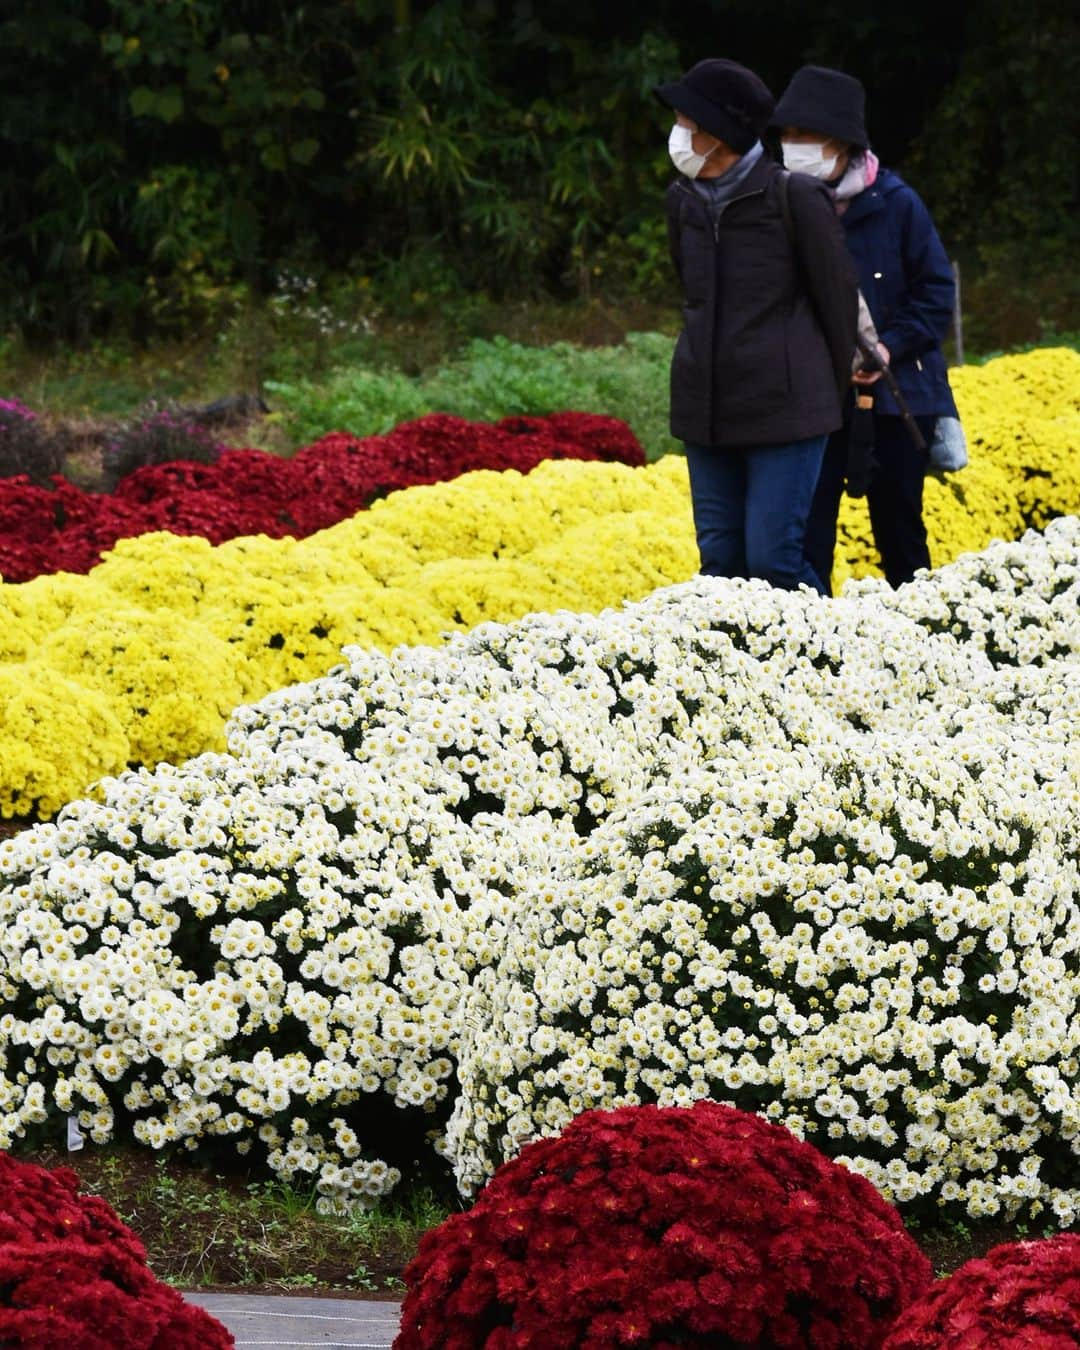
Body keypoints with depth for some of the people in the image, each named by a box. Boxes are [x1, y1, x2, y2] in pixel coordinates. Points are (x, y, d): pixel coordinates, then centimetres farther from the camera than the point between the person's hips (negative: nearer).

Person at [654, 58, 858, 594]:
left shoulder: (795, 199, -10)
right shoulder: (683, 200, 7)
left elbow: (837, 294, 0)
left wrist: (840, 385, 9)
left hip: (784, 409, -6)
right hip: (706, 409, 6)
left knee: (773, 560, -10)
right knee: (720, 562, 6)